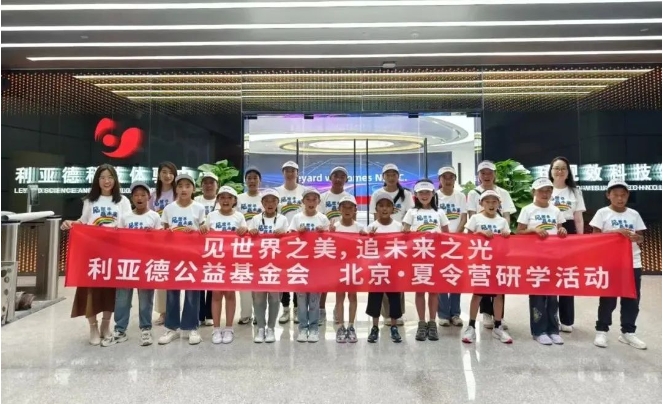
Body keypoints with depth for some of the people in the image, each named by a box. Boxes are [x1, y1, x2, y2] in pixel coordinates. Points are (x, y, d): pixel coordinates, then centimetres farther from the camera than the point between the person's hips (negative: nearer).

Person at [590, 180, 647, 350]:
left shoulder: (634, 214, 8)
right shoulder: (602, 213, -3)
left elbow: (641, 238, 10)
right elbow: (595, 235, -8)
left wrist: (636, 237, -13)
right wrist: (616, 231, -20)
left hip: (633, 263, 4)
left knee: (632, 299, 9)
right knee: (608, 298, 2)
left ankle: (628, 332, 23)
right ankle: (601, 331, 13)